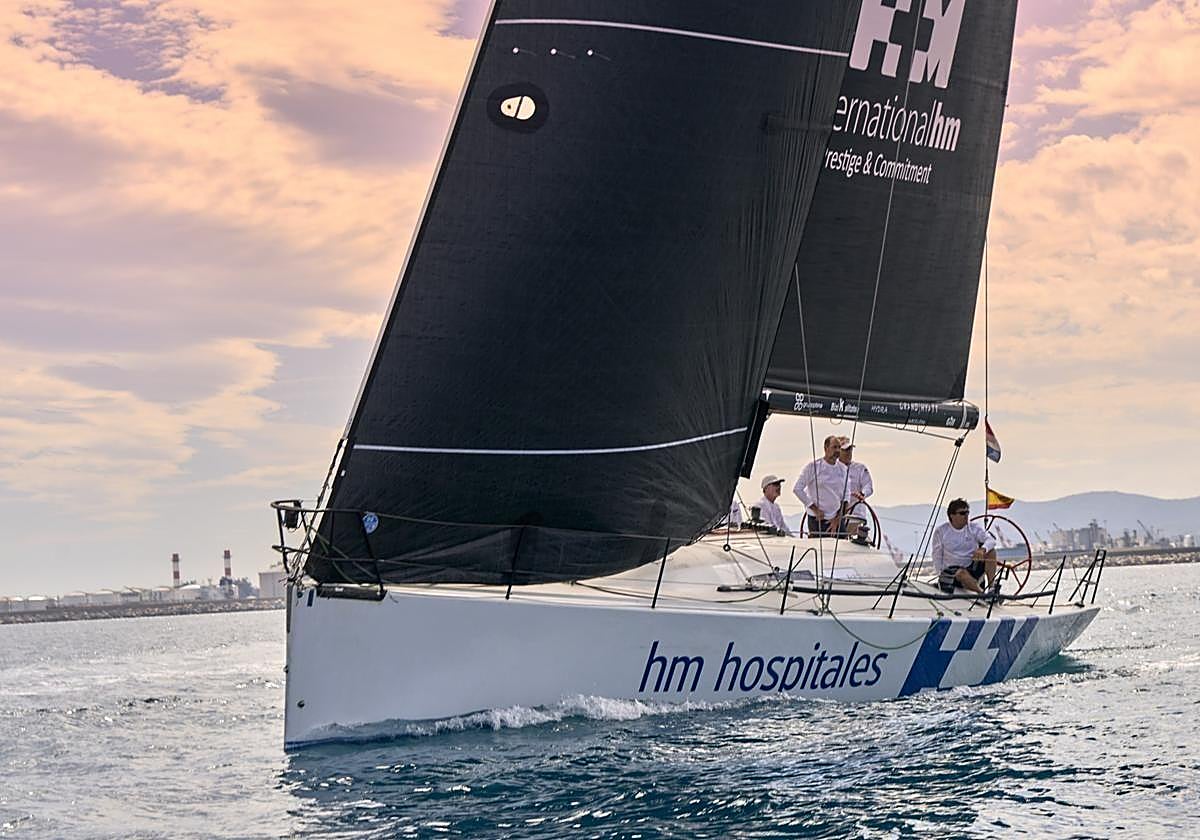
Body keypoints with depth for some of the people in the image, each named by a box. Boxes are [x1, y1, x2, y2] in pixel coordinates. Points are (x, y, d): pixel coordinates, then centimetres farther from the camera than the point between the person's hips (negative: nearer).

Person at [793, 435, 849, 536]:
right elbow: (797, 489, -5)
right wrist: (815, 509, -7)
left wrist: (837, 519, 1)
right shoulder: (813, 467, -4)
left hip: (836, 519, 4)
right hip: (817, 519, -4)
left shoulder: (842, 468, 8)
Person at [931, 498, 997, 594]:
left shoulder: (974, 528, 2)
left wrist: (983, 549, -36)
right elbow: (937, 557, 4)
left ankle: (992, 586, -22)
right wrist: (941, 575, -9)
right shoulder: (941, 531, -1)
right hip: (952, 570, -3)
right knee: (961, 573, -37)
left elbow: (990, 540, -14)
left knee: (990, 550, -18)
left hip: (972, 568, 3)